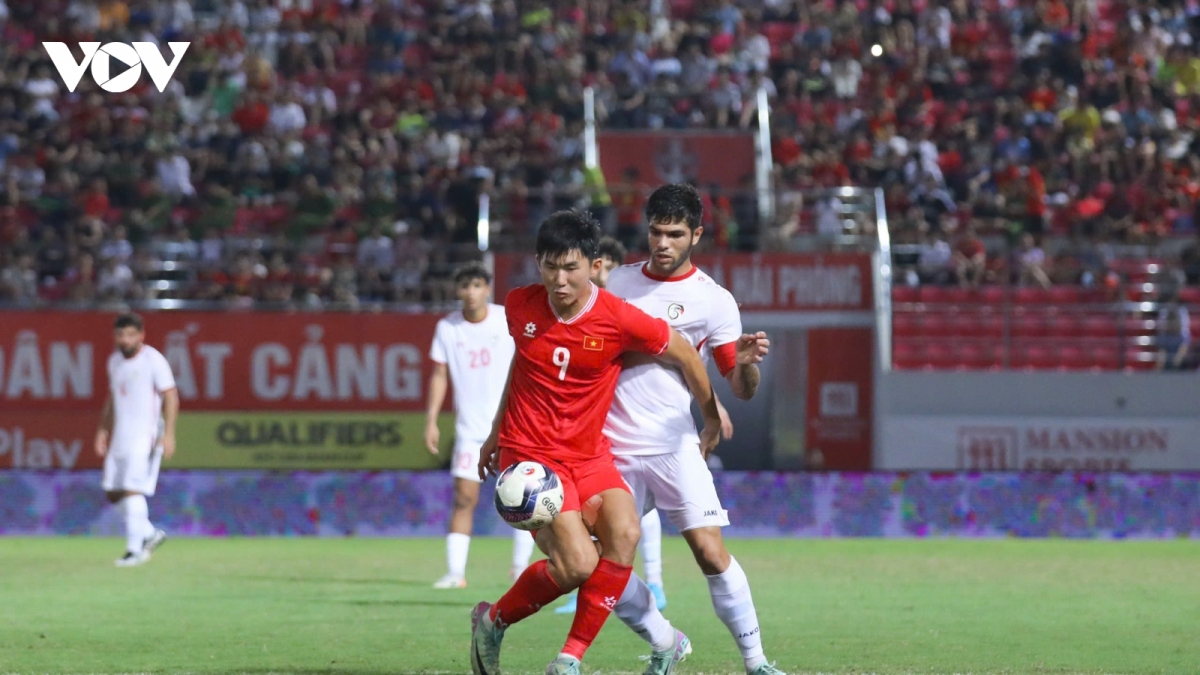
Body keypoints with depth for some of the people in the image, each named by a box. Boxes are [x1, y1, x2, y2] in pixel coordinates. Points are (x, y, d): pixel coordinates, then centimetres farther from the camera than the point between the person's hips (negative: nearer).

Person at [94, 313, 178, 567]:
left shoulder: (153, 360, -10)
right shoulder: (114, 361, 12)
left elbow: (171, 396, -11)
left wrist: (168, 434, -19)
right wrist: (103, 429, 17)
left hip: (145, 436, -8)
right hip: (120, 436, 8)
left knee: (133, 491, -14)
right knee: (113, 493, 7)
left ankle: (135, 550, -8)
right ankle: (150, 534, 22)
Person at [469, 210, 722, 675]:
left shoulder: (620, 320, -11)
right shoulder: (520, 307, -4)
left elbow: (685, 355, 5)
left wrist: (712, 417, 18)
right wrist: (497, 433, 28)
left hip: (589, 455, 2)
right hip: (529, 454, -2)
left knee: (624, 533, -26)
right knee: (578, 563, -21)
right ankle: (493, 620, 7)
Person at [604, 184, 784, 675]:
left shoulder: (714, 301, -1)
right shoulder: (619, 281, 9)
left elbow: (741, 390, -2)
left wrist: (747, 364, -23)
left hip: (673, 445, -3)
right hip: (611, 448, 3)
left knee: (710, 552, -14)